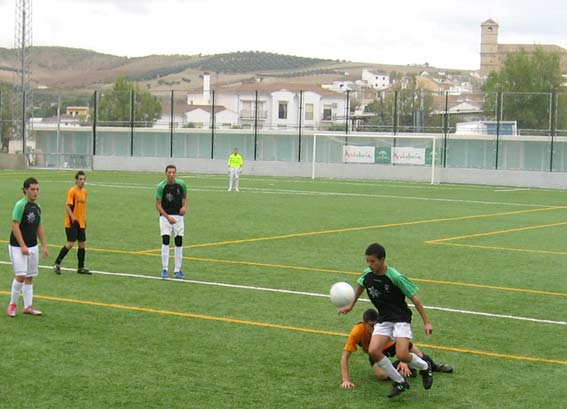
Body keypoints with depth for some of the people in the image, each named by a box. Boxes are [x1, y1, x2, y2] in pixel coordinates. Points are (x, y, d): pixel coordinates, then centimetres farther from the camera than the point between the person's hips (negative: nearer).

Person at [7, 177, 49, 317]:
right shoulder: (20, 205, -14)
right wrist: (23, 246, -20)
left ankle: (28, 306, 15)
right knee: (20, 276, -12)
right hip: (18, 247, -7)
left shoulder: (37, 207, 10)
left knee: (30, 277, 9)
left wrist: (44, 246, 15)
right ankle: (12, 304, 5)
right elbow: (15, 226, -17)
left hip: (33, 247, 7)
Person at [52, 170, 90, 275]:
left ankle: (81, 267, 15)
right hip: (71, 223, -7)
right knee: (71, 243, -10)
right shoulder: (72, 191, -12)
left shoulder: (84, 191, 11)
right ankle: (57, 263, 3)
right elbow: (67, 206, -17)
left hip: (81, 223, 7)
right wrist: (73, 218, -26)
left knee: (82, 244, 7)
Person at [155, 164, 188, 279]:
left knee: (179, 242, 2)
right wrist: (168, 217, -16)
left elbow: (185, 197, 14)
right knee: (165, 241, -12)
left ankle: (177, 270, 12)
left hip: (178, 216, 3)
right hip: (165, 216, -3)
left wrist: (184, 206, -7)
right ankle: (165, 269, -4)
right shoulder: (161, 186, -12)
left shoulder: (181, 184, -4)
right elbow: (158, 205, -8)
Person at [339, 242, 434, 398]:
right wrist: (351, 305, 30)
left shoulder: (396, 278, -21)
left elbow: (414, 299, -15)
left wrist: (426, 322, -13)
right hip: (383, 319, 6)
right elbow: (360, 286, 21)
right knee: (374, 351, -16)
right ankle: (400, 382, 1)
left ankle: (425, 367, 14)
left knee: (402, 355, -21)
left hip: (401, 318, -6)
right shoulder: (367, 274, -4)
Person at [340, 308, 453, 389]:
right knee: (382, 375, -29)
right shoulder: (357, 332, -38)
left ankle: (433, 366, 34)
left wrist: (403, 361, -44)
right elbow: (345, 356, -35)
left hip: (391, 345, 1)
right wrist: (346, 380, -43)